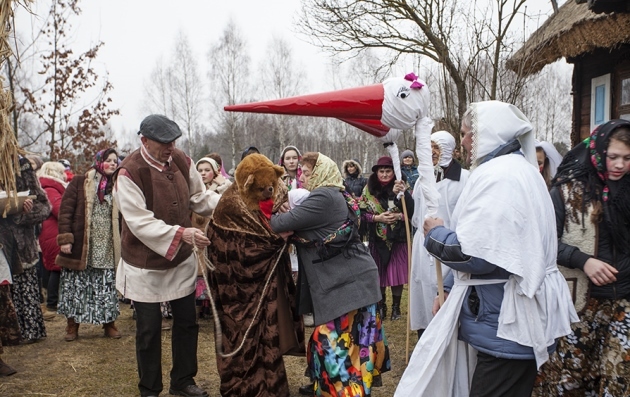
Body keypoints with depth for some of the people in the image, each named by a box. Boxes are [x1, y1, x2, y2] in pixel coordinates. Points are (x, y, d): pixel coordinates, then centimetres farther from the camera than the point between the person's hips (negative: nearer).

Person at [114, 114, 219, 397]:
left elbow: (200, 197, 3)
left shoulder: (181, 161, -4)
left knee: (187, 322, 15)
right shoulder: (129, 172, -22)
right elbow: (140, 223, -26)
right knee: (149, 329, 7)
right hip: (146, 265, -5)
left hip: (181, 260, 6)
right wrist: (181, 233, -36)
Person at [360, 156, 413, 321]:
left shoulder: (403, 188, -2)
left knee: (397, 272, 3)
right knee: (378, 273, 7)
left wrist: (399, 216, -22)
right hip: (377, 239, 1)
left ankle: (396, 307, 19)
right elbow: (362, 213, -1)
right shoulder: (369, 190, 2)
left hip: (398, 238, -1)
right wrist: (377, 218, -15)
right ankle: (381, 306, 24)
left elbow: (412, 211, -7)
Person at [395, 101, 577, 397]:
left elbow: (473, 253, -24)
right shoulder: (518, 169, 16)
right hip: (511, 312, 10)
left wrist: (435, 234, -5)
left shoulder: (498, 175, -18)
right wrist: (450, 289, 20)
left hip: (507, 321, -10)